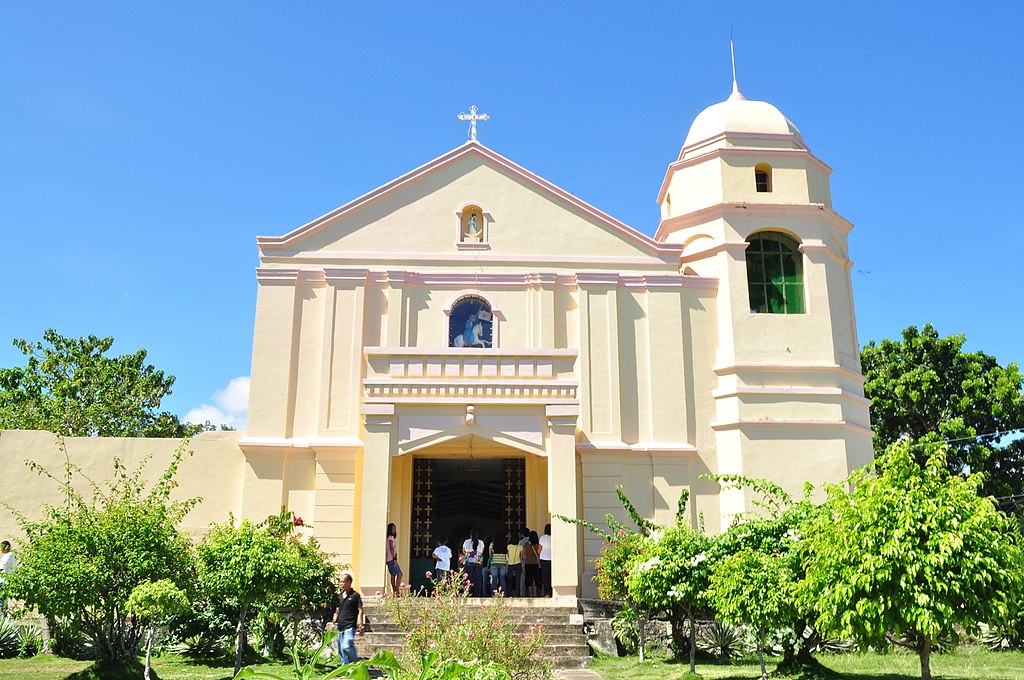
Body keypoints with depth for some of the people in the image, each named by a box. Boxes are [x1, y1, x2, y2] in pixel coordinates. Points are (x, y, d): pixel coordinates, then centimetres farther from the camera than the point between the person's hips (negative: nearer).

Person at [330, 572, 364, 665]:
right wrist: (333, 623, 13)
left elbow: (360, 611, -7)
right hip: (340, 626, 7)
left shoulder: (355, 595, -5)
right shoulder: (340, 596, 14)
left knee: (347, 646, -20)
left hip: (350, 626, -7)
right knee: (341, 650, 8)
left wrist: (360, 626, -12)